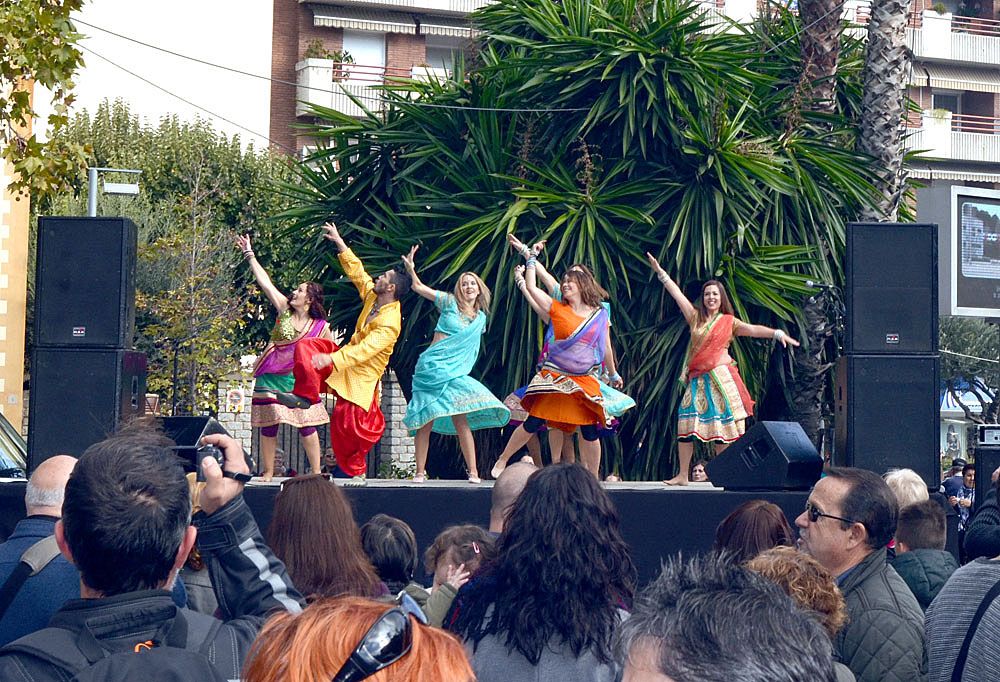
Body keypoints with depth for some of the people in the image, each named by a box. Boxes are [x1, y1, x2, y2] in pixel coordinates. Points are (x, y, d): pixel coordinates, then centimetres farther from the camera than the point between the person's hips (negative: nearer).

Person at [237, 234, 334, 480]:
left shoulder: (321, 327, -3)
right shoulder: (284, 310, 0)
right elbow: (265, 281, -1)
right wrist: (249, 254, -2)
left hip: (298, 380, -1)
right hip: (270, 378, 1)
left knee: (307, 427, -5)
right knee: (268, 426, 2)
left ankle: (317, 473, 3)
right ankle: (268, 473, 11)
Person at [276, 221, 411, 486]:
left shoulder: (389, 324, -27)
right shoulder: (372, 296, -2)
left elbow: (364, 350, -36)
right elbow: (355, 271, 11)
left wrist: (332, 359, -44)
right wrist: (339, 243, 9)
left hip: (362, 374, -8)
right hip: (347, 354, 8)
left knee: (347, 424, -10)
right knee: (305, 347, -10)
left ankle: (356, 471, 10)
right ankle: (306, 395, -13)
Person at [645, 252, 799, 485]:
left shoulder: (729, 322, 6)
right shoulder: (695, 317, 12)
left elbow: (753, 330, -5)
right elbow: (676, 293, 11)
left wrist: (778, 333, -19)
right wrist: (660, 271, 10)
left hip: (721, 377, -3)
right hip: (698, 380, 3)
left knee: (722, 428, -4)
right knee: (686, 425, -4)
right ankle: (682, 475, 1)